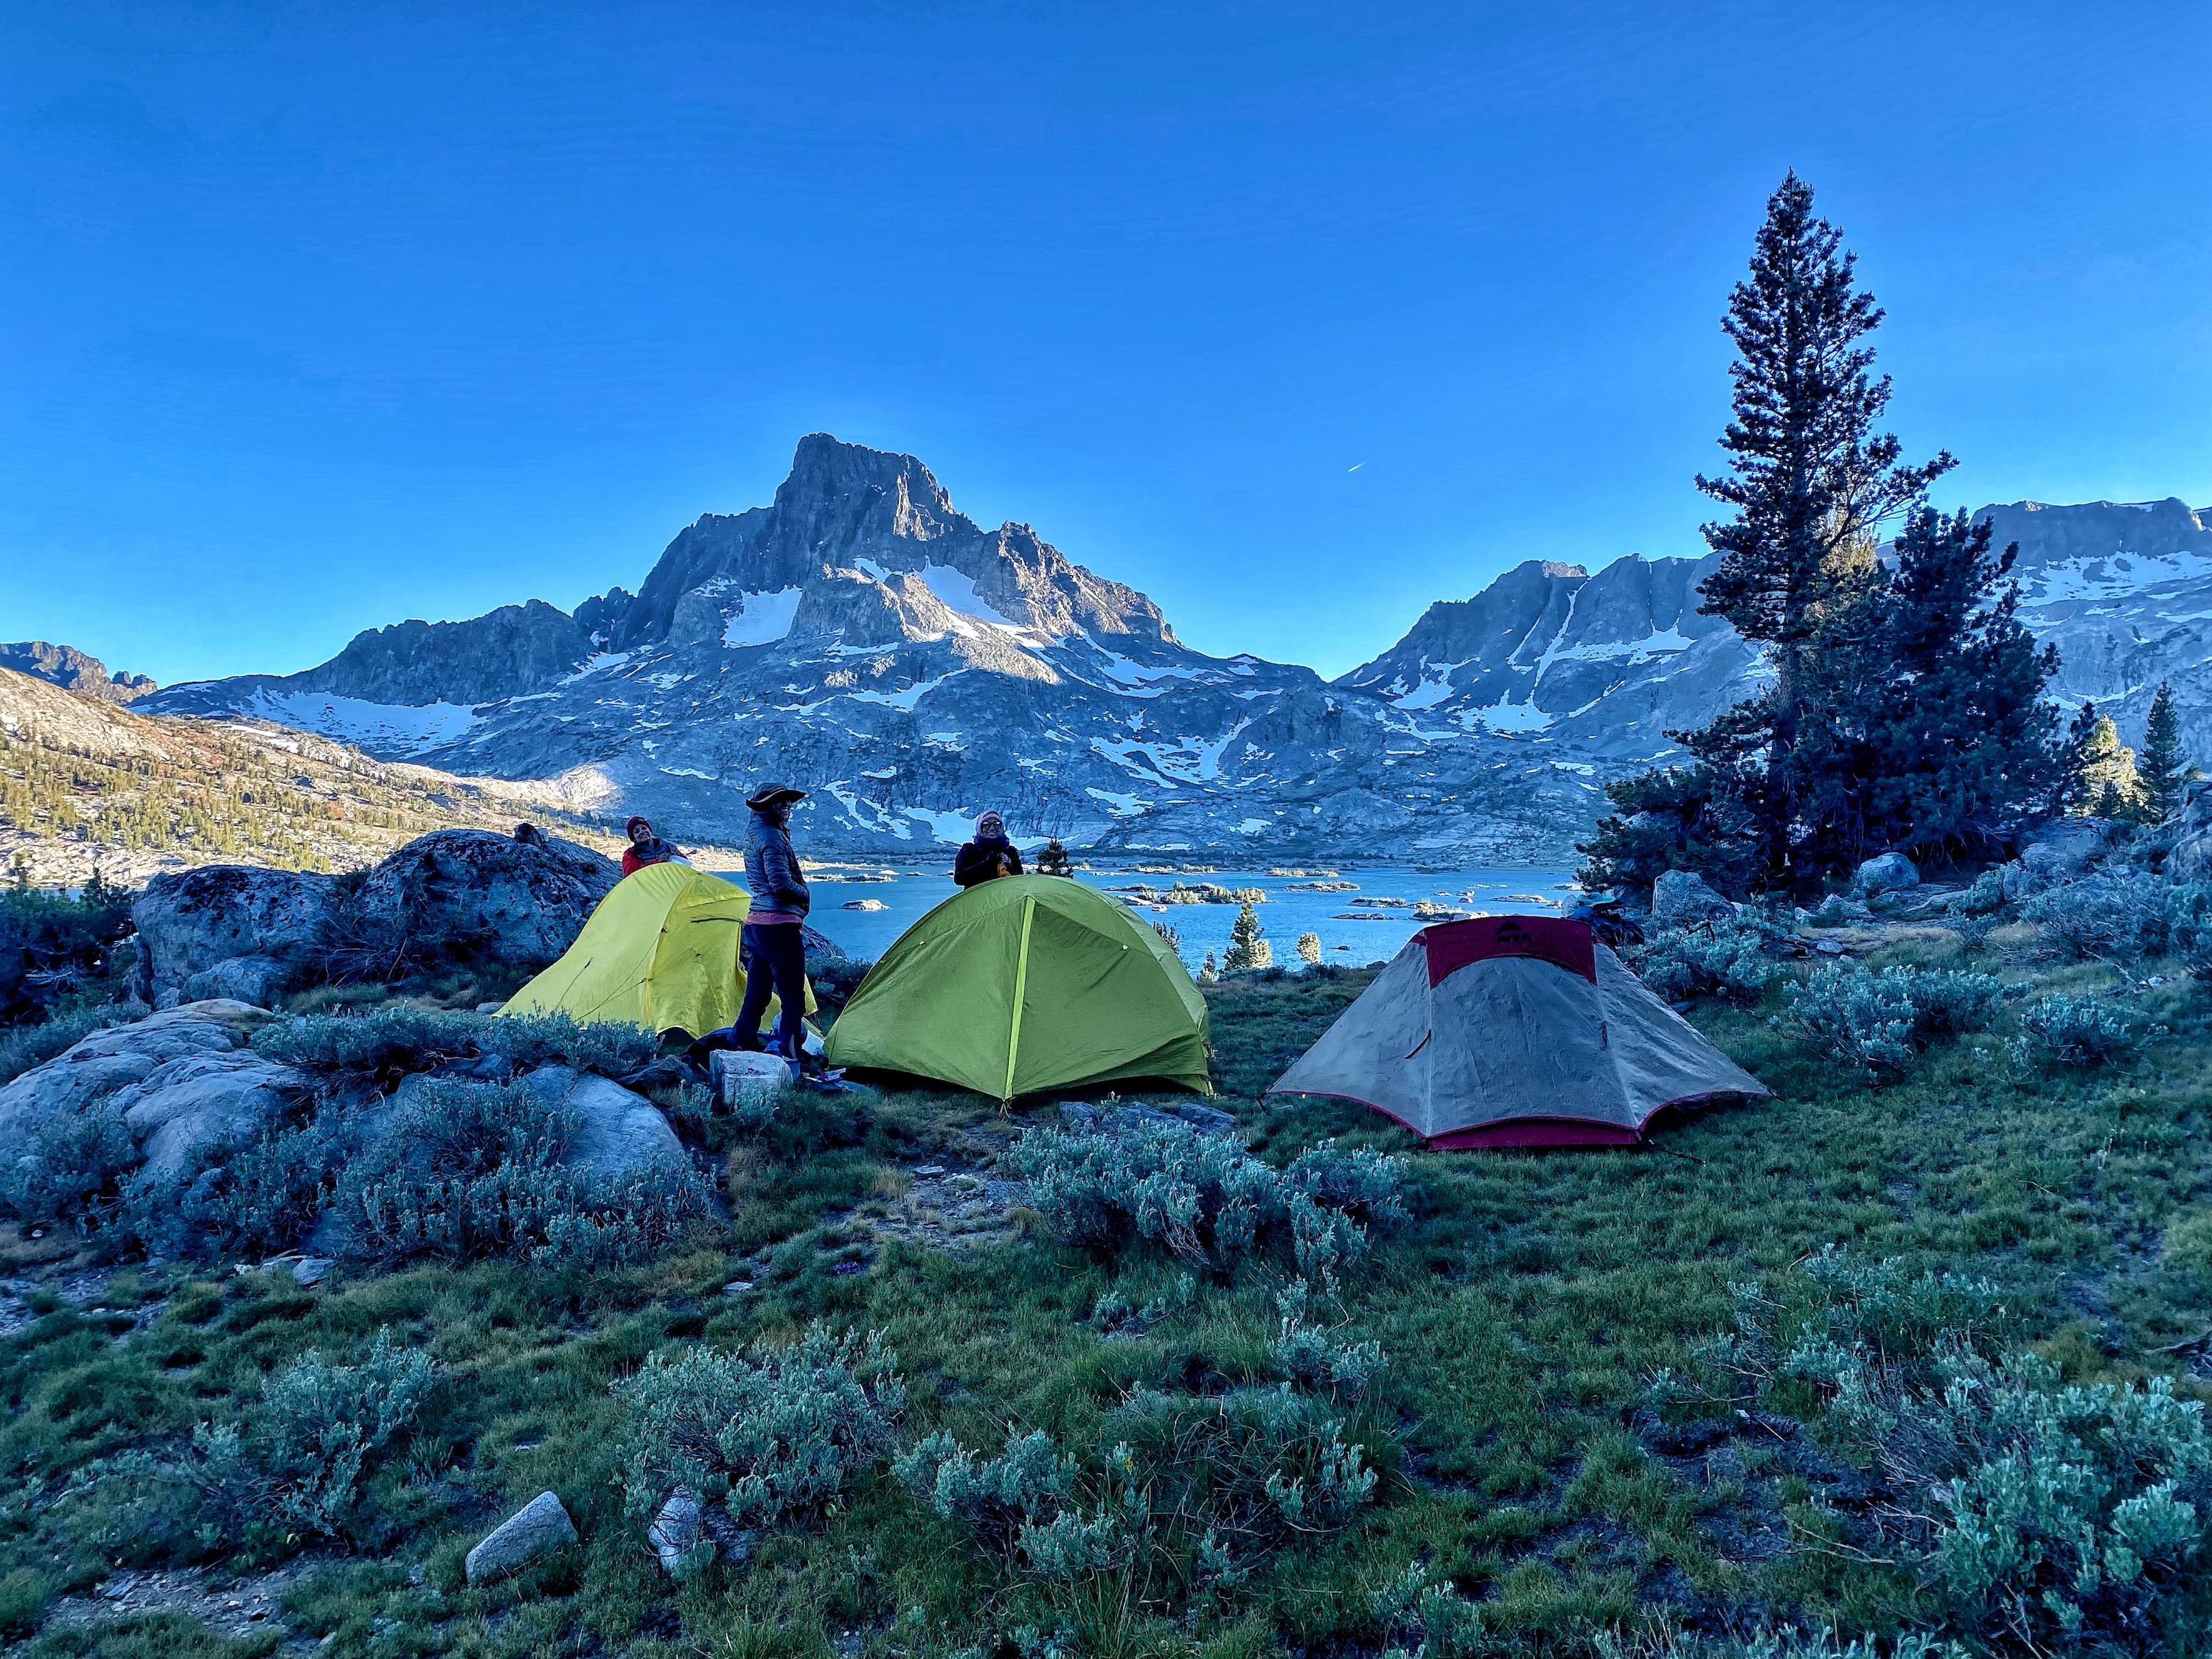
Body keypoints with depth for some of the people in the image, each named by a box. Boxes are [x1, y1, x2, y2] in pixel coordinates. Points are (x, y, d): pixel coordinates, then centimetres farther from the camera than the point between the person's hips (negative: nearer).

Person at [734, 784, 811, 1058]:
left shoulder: (752, 832, 17)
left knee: (755, 995, 15)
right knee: (792, 999, -5)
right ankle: (789, 1060, -4)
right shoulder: (772, 836, -14)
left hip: (755, 922, 10)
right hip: (780, 925, -10)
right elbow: (781, 883, -20)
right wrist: (806, 895, -2)